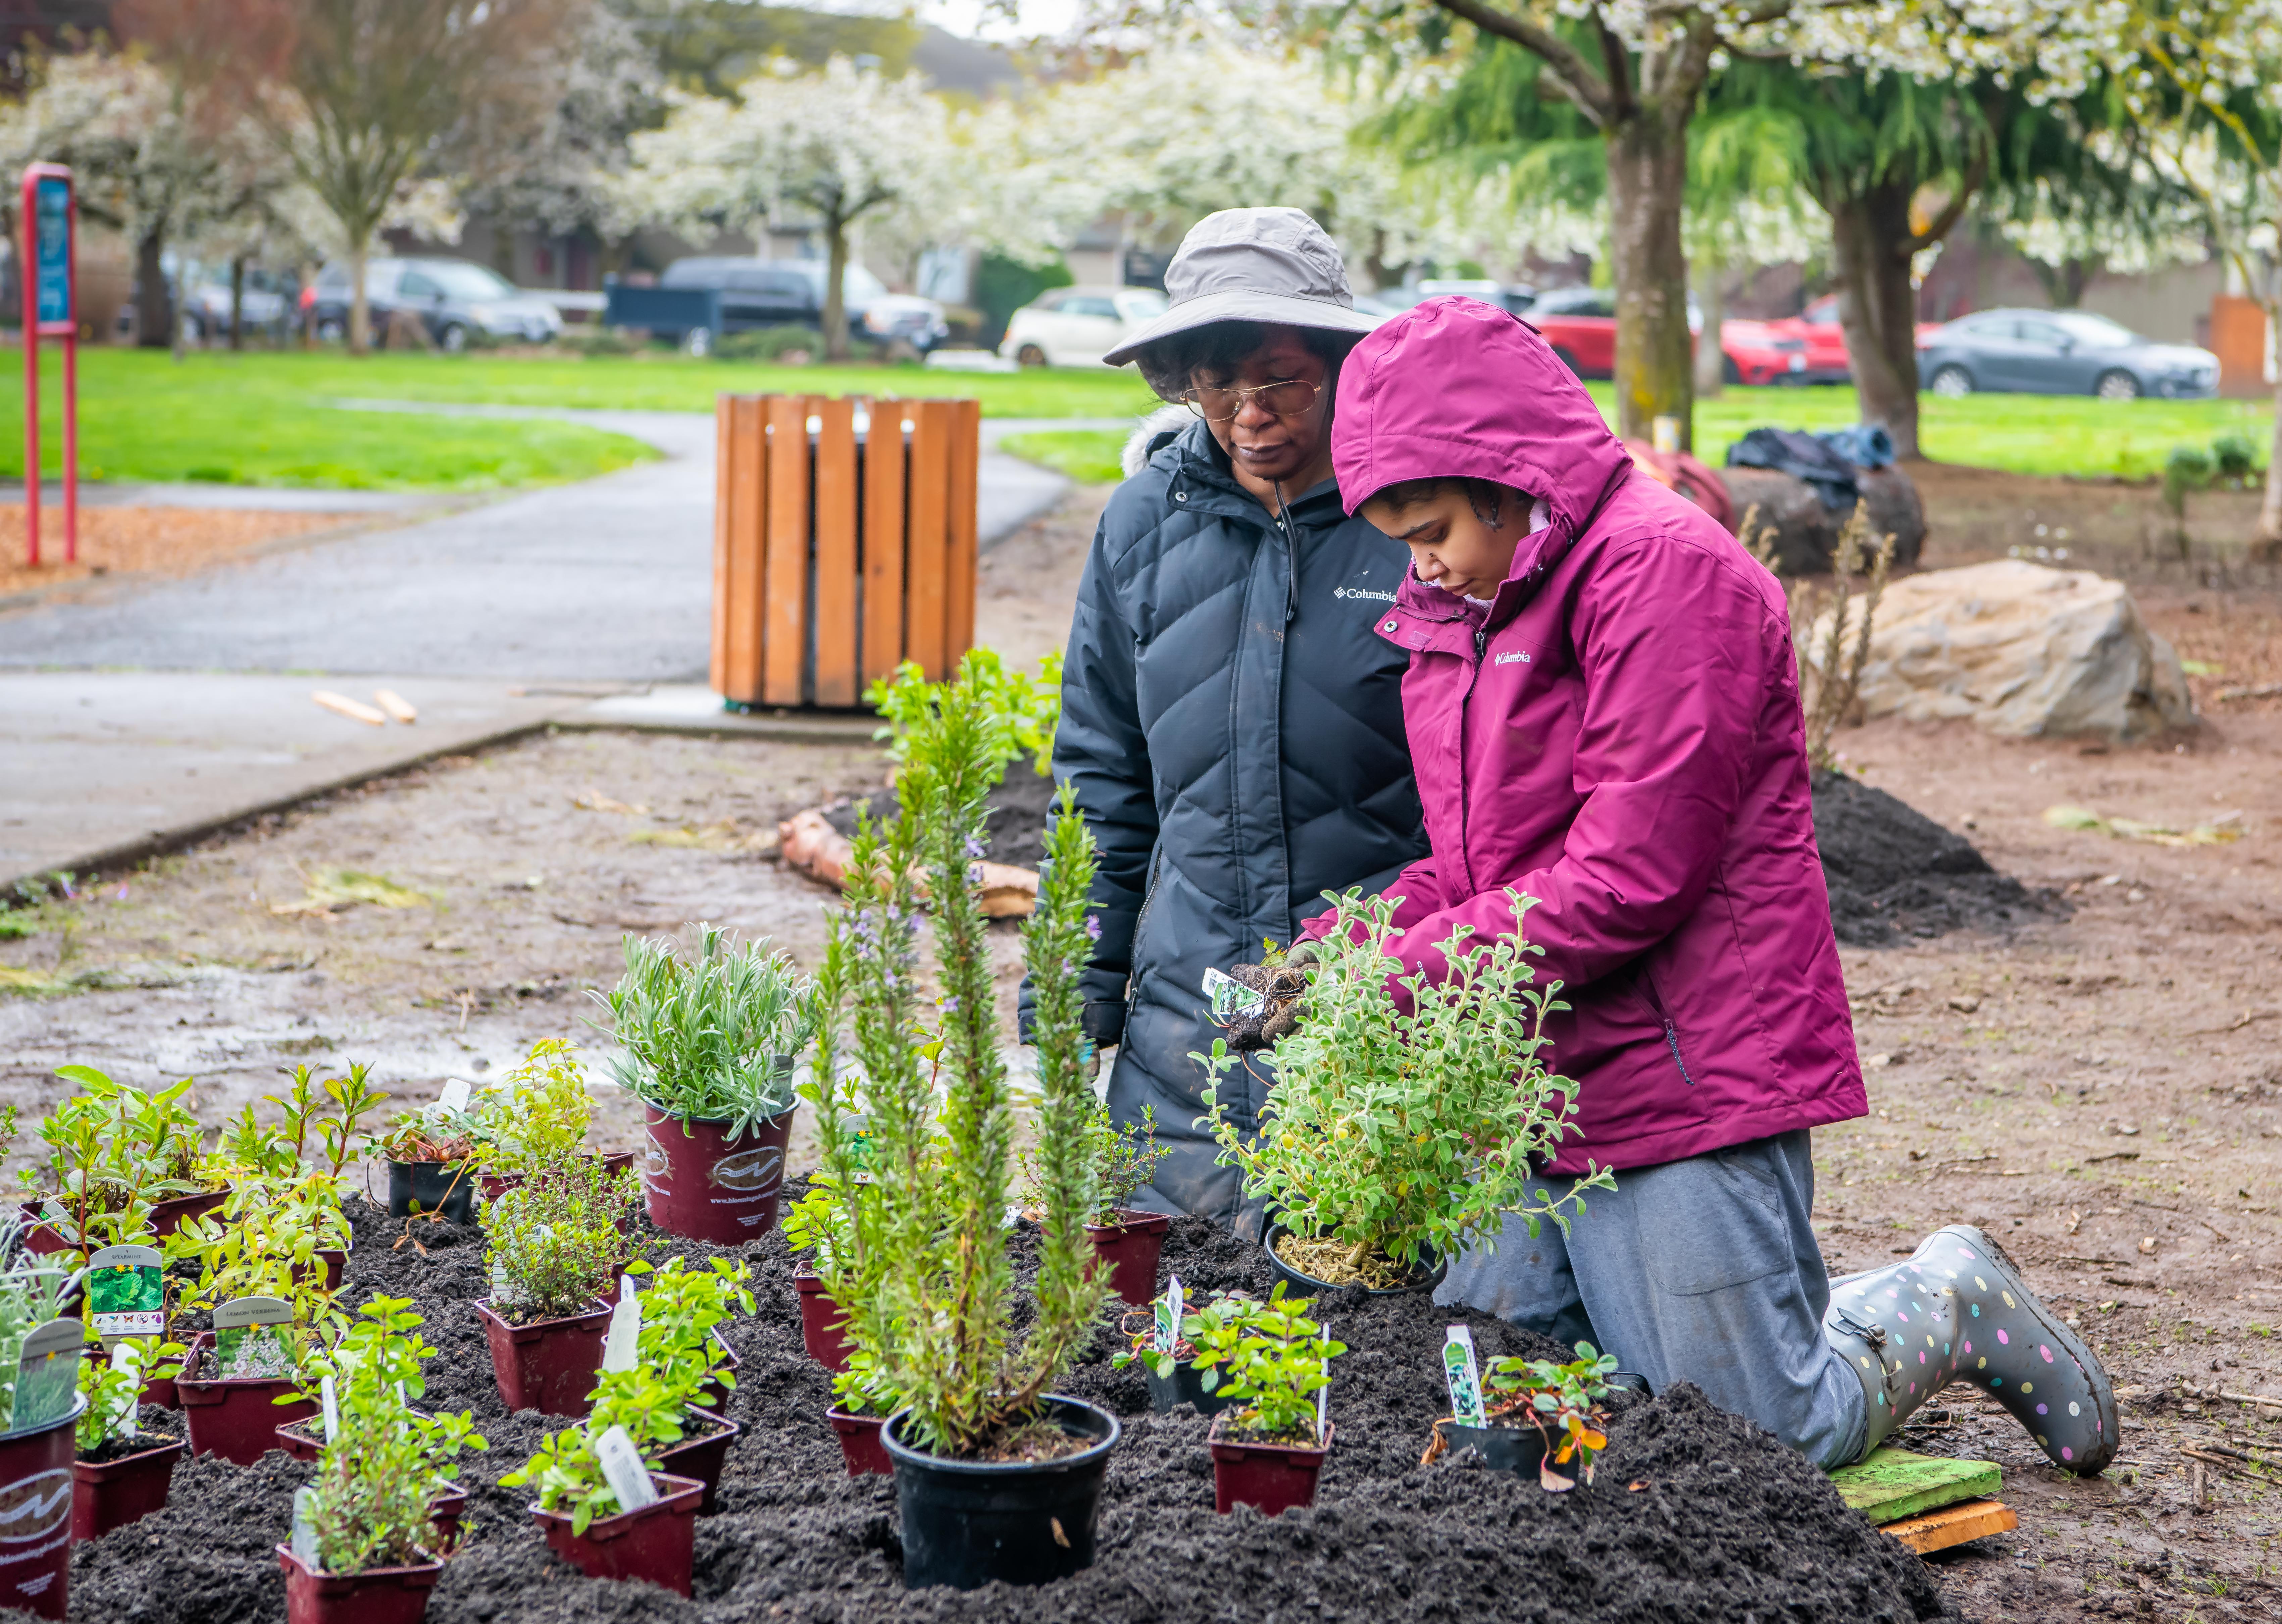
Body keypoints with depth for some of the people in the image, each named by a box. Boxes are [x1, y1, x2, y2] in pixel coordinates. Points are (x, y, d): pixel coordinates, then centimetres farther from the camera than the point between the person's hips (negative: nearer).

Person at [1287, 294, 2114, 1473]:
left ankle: (1950, 1307, 24)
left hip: (1685, 1074, -9)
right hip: (1540, 1086, 9)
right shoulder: (1465, 605, 15)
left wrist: (1401, 976, -17)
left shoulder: (1663, 570, -15)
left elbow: (1629, 878, -20)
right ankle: (1795, 1313, 24)